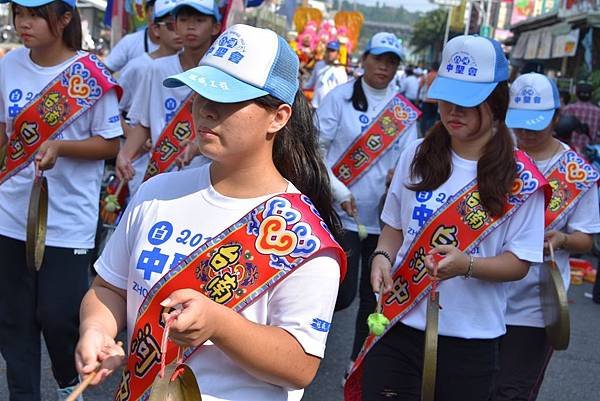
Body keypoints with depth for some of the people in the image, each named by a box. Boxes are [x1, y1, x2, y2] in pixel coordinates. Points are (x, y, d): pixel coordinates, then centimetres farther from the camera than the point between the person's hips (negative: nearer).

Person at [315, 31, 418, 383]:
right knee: (342, 294, -7)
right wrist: (338, 192, -17)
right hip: (341, 214, -4)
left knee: (374, 296, 10)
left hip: (384, 216, 4)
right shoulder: (340, 97, -3)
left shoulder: (406, 111, 7)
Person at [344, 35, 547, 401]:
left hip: (471, 339, -2)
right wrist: (382, 257, -10)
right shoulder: (418, 155, 1)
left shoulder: (519, 177, -8)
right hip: (399, 327, 2)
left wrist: (465, 265, -25)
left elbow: (519, 263, -7)